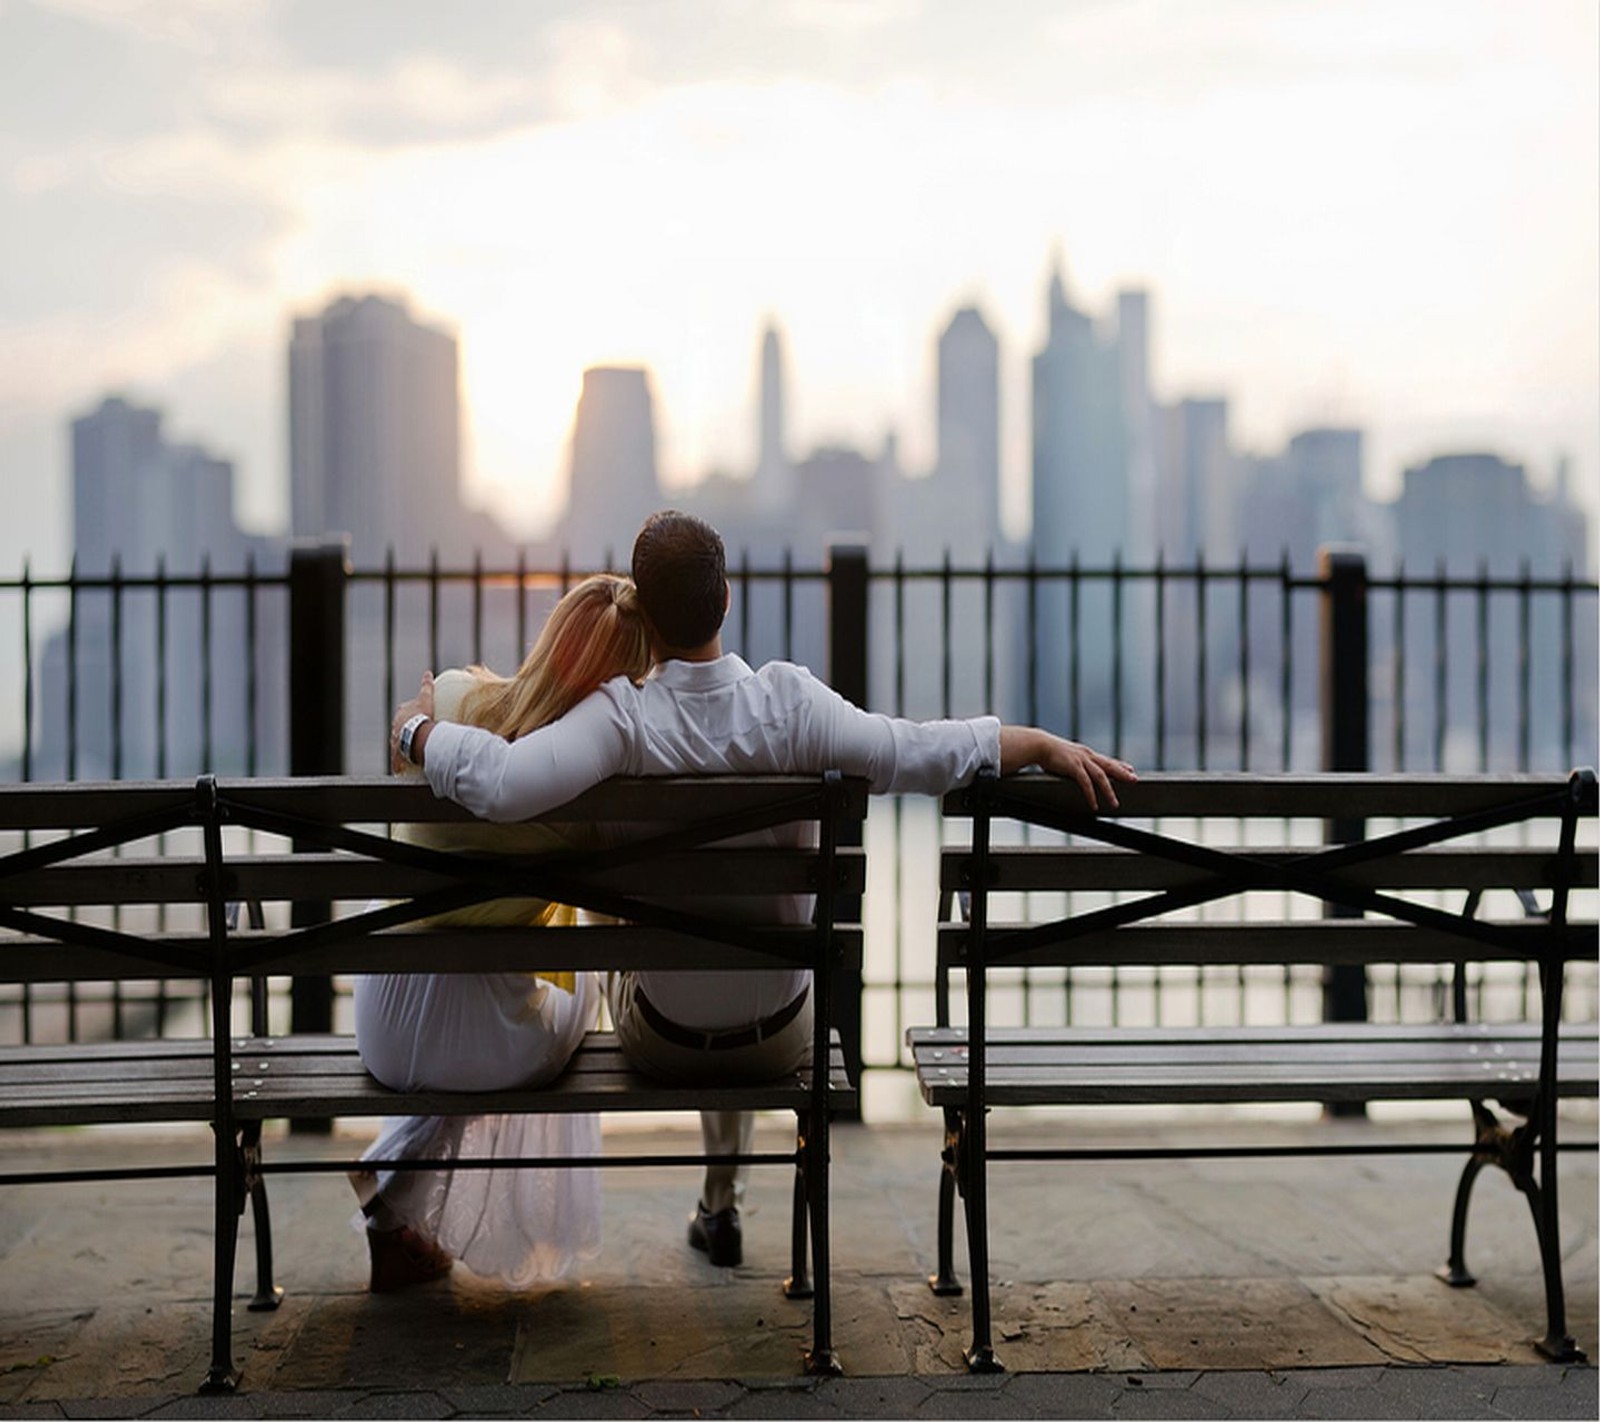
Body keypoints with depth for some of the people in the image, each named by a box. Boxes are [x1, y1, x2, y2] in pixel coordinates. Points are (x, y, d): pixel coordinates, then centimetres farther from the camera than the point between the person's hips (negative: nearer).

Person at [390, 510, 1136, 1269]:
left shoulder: (622, 716, -27)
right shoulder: (788, 701, -22)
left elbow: (499, 784, -41)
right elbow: (918, 754, -29)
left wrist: (417, 726, -23)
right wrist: (1047, 743, -18)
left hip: (662, 1039, -1)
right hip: (782, 1036, 1)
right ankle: (722, 1207, 51)